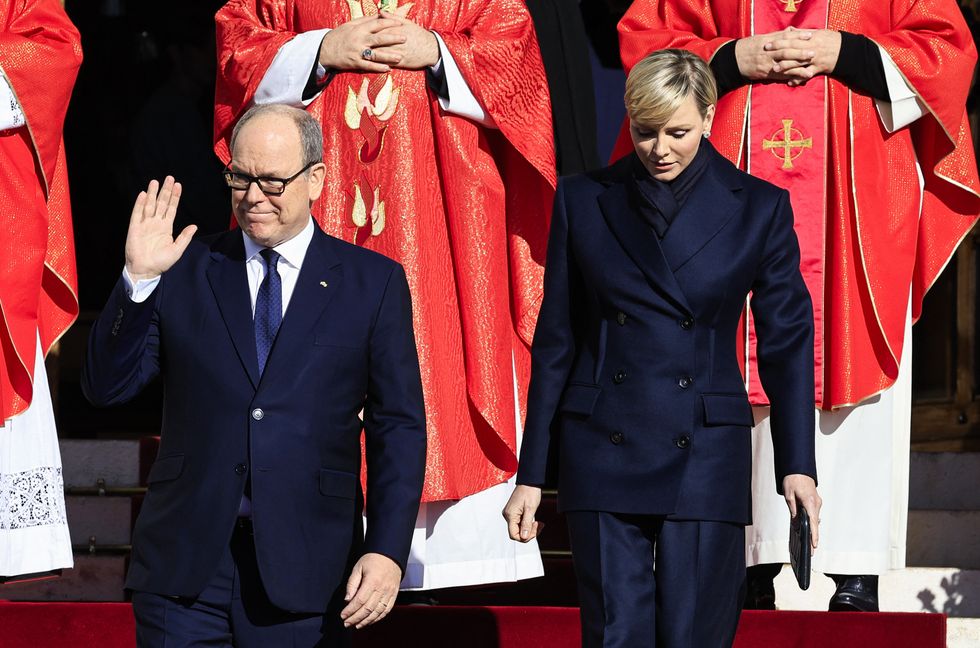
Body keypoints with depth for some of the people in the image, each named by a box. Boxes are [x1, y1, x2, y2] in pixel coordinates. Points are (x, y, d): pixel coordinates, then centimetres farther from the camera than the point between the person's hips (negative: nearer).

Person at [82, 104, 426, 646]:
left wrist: (387, 551, -8)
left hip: (305, 569, -1)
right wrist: (138, 278, -10)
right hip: (184, 562, 1)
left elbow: (399, 428, 2)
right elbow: (106, 388, 3)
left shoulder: (373, 283, 5)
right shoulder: (184, 275, 8)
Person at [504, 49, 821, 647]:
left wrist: (798, 465, -3)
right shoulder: (583, 201, 5)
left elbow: (788, 339, 5)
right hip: (603, 456, 1)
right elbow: (556, 343, 9)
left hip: (706, 459, -1)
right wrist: (532, 475, 7)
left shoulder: (758, 208, 3)